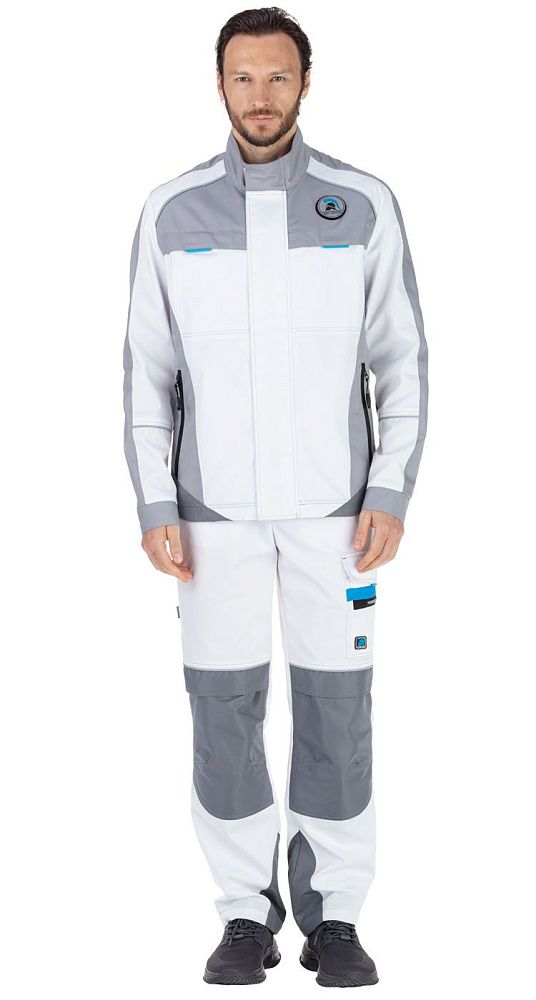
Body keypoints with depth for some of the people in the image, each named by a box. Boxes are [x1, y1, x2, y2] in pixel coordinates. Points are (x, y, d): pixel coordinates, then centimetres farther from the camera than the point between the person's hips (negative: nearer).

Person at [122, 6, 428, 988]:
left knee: (334, 705, 3)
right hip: (217, 505, 1)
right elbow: (149, 370, 2)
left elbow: (402, 361, 0)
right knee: (225, 708, 2)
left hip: (333, 501, 0)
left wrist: (391, 494, -10)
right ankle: (248, 916, 18)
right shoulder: (171, 211, 0)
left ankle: (331, 917, 18)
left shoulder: (365, 204, -3)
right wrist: (154, 508, -5)